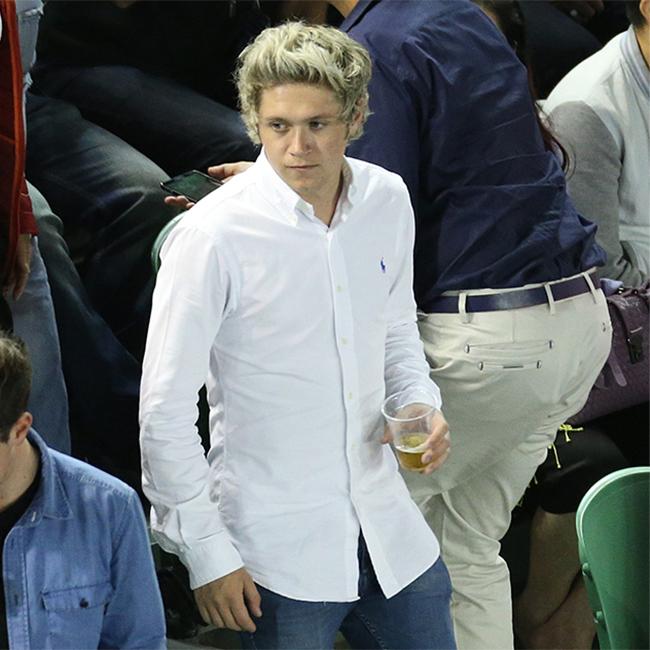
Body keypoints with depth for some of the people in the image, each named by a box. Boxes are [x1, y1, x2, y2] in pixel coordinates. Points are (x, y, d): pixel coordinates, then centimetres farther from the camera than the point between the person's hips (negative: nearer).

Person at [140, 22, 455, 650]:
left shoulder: (387, 199, 0)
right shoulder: (216, 234, -17)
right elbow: (164, 413, -12)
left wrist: (421, 404, -1)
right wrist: (207, 555, -11)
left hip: (388, 527, 5)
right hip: (277, 552, -5)